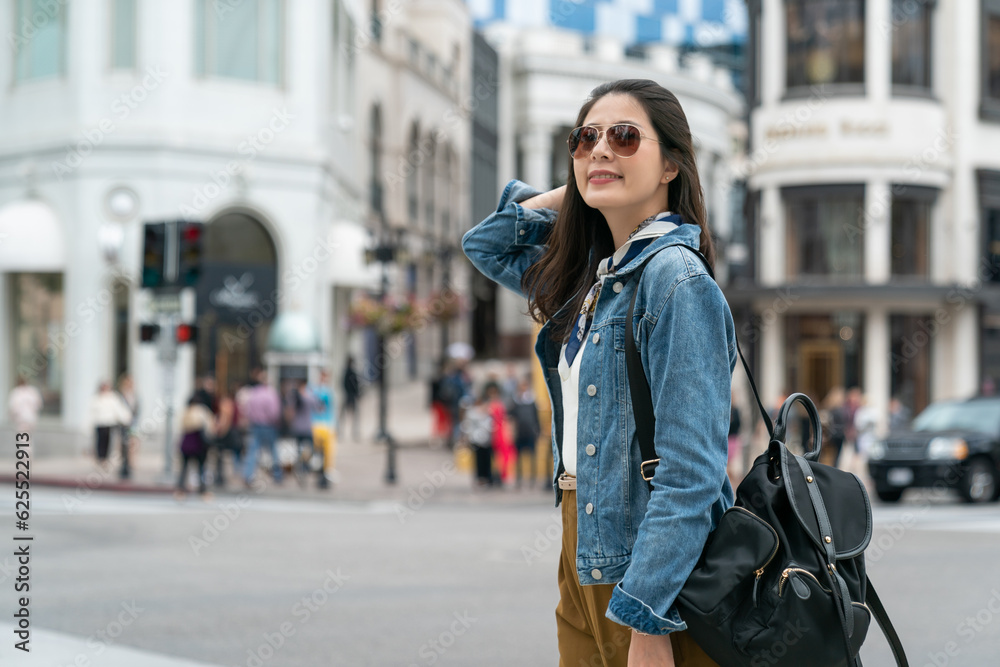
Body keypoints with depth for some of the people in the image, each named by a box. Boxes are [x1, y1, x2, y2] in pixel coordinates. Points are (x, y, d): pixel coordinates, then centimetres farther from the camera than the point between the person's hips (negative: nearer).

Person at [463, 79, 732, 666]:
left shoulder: (677, 278, -15)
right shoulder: (592, 274, 11)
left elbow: (689, 474, -21)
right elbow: (486, 245, 28)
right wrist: (569, 196, 12)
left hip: (654, 573, -8)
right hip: (587, 561, 8)